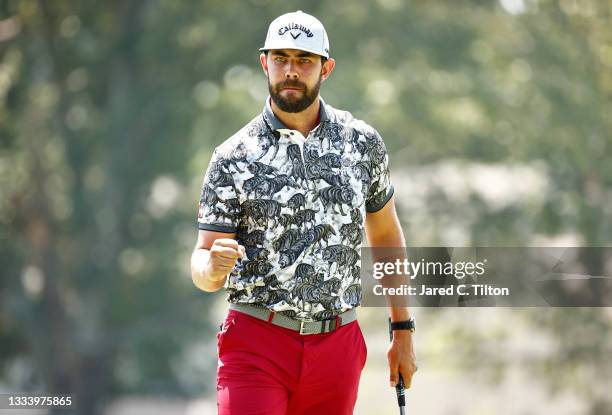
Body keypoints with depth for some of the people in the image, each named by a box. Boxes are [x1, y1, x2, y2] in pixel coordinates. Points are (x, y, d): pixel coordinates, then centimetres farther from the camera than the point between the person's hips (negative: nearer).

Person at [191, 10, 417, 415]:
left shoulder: (363, 142, 6)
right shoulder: (233, 158, -2)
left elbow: (386, 235, 18)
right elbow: (203, 272, -2)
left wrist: (403, 332, 16)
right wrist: (214, 265, -27)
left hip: (338, 347, 3)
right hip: (257, 344, -2)